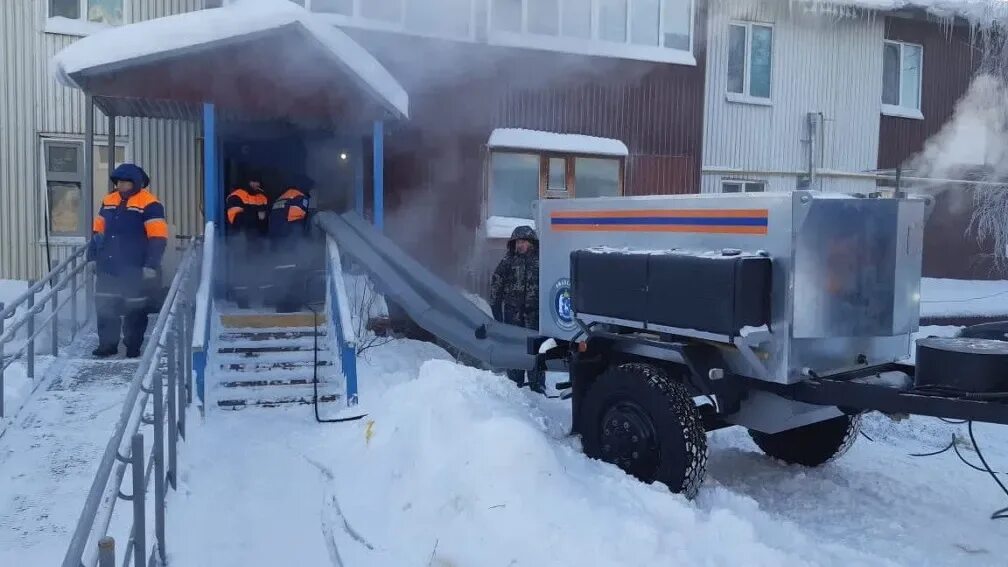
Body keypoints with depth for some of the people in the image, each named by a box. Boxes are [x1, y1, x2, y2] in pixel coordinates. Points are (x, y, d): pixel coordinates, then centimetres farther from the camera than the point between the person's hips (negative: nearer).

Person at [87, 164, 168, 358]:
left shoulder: (149, 204, -10)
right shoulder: (108, 202, 11)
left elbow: (158, 237, -15)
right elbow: (98, 231, 19)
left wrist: (151, 265, -19)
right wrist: (92, 256, 14)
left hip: (134, 270, -6)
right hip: (107, 267, 6)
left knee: (134, 309, 4)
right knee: (105, 307, 8)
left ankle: (133, 347, 15)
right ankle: (107, 344, 19)